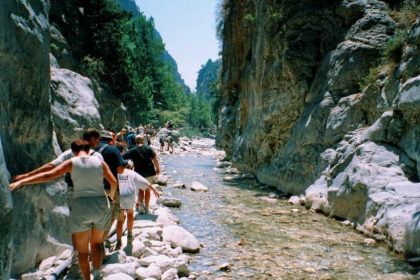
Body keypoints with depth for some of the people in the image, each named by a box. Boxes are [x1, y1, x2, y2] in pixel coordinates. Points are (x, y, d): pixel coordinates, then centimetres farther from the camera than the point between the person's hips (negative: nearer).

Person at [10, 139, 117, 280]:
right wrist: (111, 197, 24)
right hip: (101, 206, 3)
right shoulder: (100, 161, 5)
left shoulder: (71, 163, -1)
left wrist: (21, 181, -2)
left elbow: (48, 175, -7)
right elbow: (114, 182, 4)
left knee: (82, 249, 11)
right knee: (96, 242, 23)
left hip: (81, 208, -2)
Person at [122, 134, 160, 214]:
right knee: (148, 190, 13)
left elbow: (122, 157, -7)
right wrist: (157, 168, 4)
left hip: (139, 173, 0)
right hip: (150, 172, 0)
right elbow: (154, 159, -6)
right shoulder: (148, 148, -3)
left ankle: (141, 204, -1)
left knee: (141, 190, 18)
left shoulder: (132, 151, -3)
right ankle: (146, 208, 16)